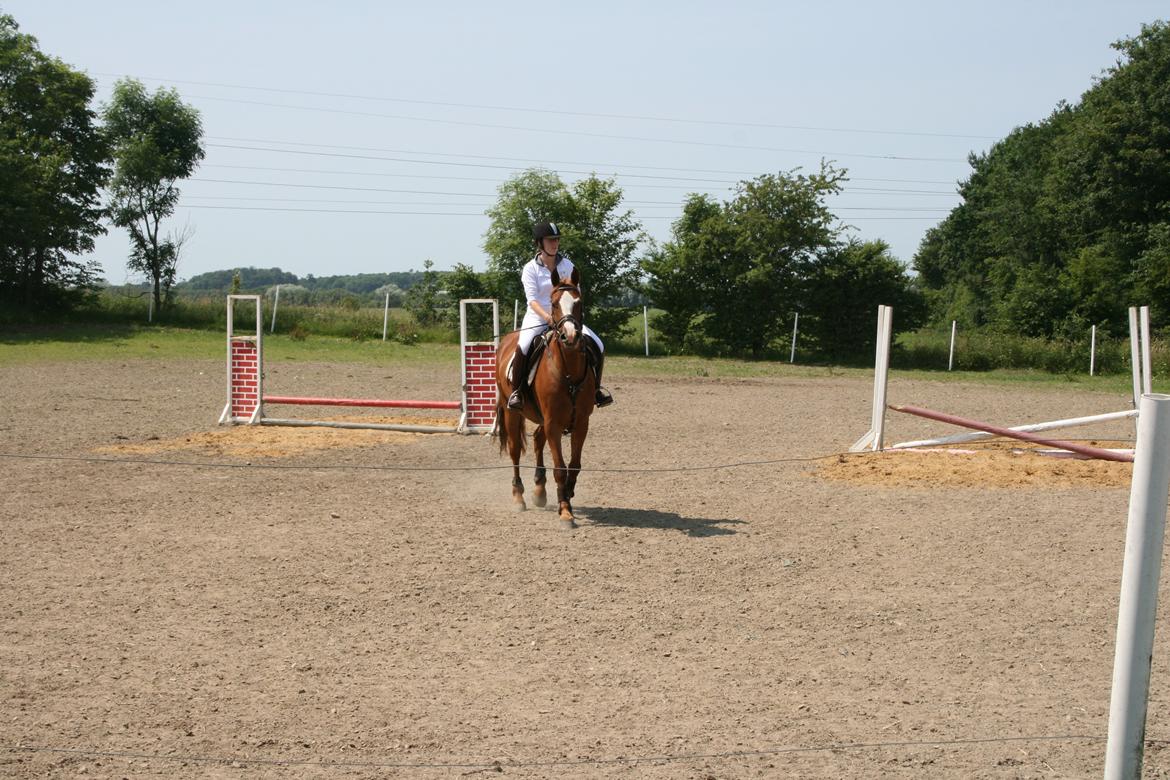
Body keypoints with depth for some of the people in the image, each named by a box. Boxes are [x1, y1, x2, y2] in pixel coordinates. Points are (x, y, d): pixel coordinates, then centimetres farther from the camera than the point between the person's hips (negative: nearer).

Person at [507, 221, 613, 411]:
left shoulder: (567, 265, 7)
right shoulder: (530, 268, -3)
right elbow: (532, 299, -13)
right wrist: (547, 316, -31)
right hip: (538, 317, -3)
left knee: (598, 346, -11)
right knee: (523, 348, -33)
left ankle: (595, 387, 11)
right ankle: (517, 390, -12)